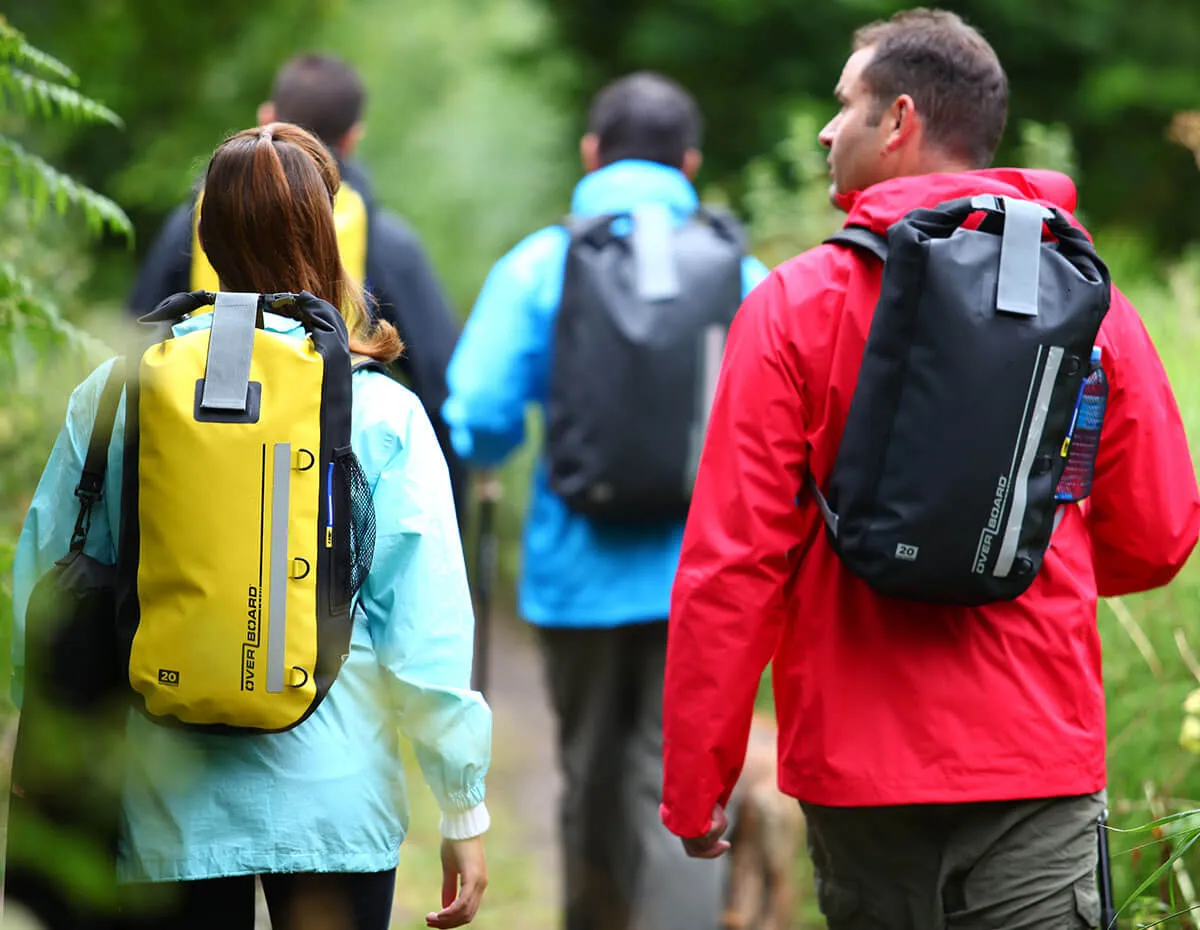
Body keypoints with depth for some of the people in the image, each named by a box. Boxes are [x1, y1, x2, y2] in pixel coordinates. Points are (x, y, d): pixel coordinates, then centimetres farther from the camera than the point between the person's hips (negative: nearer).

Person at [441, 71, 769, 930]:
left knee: (593, 773, 19)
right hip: (702, 569, -1)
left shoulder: (541, 264, -2)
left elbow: (478, 417, -10)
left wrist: (491, 456, 13)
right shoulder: (740, 273, 0)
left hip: (581, 567, 1)